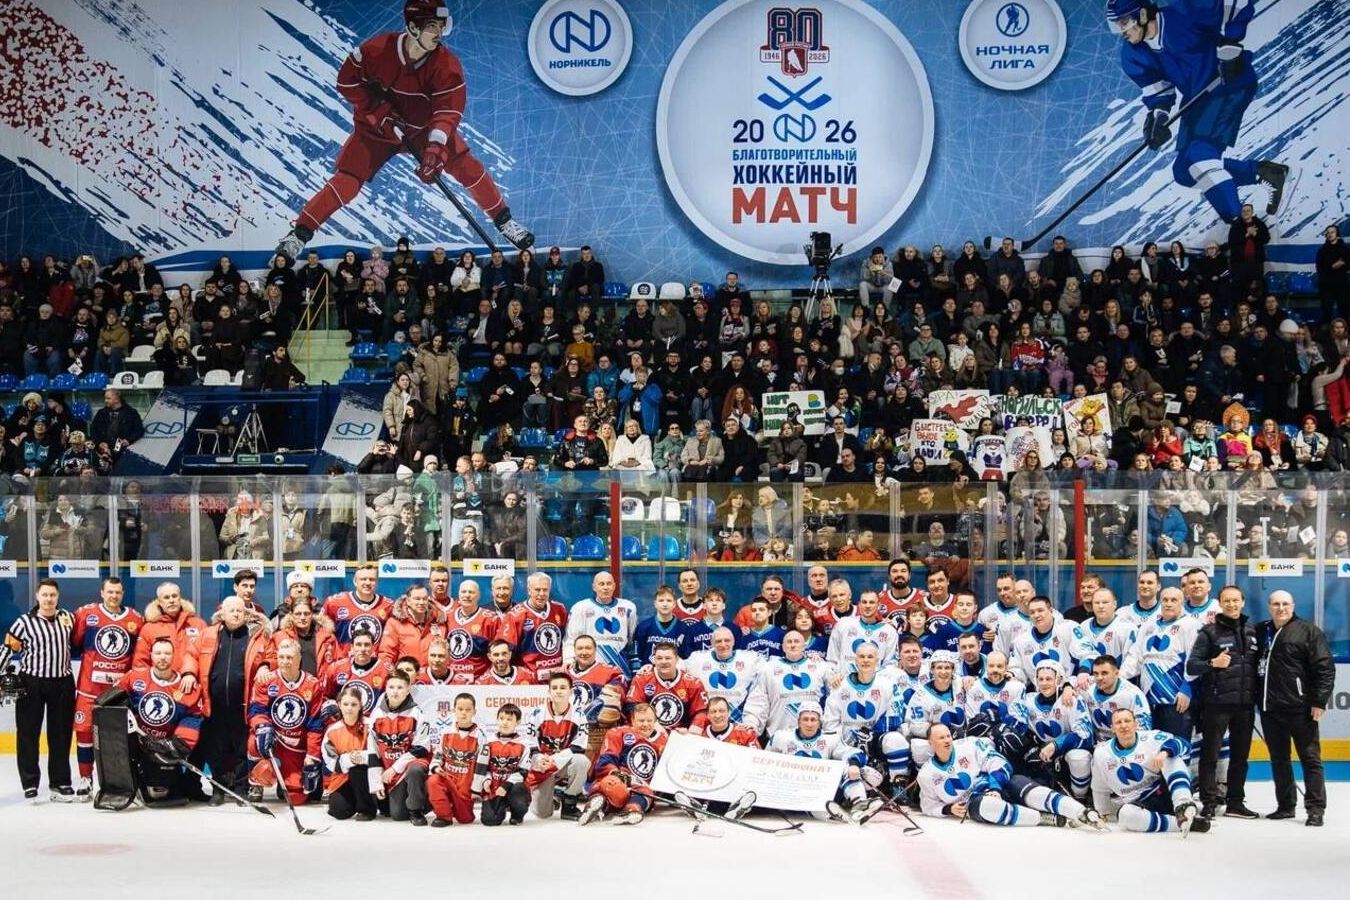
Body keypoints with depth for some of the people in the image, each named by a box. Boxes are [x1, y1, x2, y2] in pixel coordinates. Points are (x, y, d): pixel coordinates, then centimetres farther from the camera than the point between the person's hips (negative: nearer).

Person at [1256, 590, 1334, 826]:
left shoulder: (1309, 631, -3)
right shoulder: (1261, 632, 12)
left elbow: (1325, 668, -8)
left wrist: (1319, 701, -12)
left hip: (1300, 708, -6)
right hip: (1270, 709, 6)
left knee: (1310, 758, -1)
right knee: (1278, 760, 11)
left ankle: (1316, 809, 0)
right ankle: (1285, 806, 20)